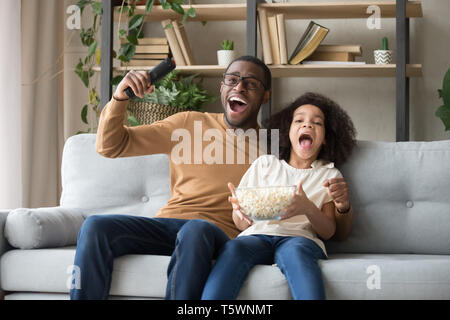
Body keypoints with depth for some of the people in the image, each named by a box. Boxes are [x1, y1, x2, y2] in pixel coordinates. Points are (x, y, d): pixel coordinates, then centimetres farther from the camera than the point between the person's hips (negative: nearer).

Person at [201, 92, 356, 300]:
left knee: (294, 251, -38)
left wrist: (308, 208, -12)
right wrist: (240, 210, -9)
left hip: (300, 237, -1)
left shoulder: (329, 174, 23)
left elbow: (328, 232, 10)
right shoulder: (265, 164, 26)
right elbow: (241, 224, 18)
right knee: (232, 249, -34)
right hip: (257, 235, 1)